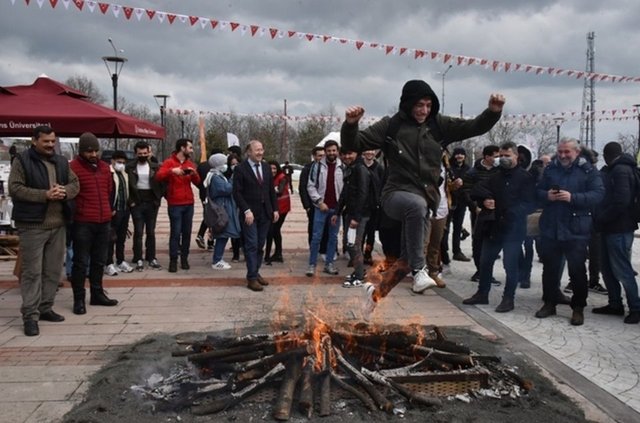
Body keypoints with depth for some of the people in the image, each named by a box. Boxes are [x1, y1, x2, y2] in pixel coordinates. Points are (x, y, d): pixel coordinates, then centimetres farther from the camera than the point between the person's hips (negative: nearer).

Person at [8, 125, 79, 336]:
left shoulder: (61, 162, 14)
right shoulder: (21, 161, -4)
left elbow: (75, 183, 14)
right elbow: (15, 188, -12)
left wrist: (65, 191, -10)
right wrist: (45, 195, -20)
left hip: (58, 224, 6)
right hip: (32, 225, -6)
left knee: (53, 270, 11)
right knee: (32, 271, -5)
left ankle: (45, 308, 23)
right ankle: (30, 315, 0)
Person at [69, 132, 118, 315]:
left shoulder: (104, 167, 12)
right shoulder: (73, 168, -8)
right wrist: (76, 212, -3)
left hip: (104, 222, 6)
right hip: (83, 223, -6)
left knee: (99, 261, 14)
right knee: (81, 262, 0)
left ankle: (97, 294, 24)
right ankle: (79, 299, 8)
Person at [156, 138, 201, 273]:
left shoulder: (190, 164, 14)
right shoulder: (169, 162, -2)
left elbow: (197, 182, 10)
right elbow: (158, 176, -17)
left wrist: (194, 173, -10)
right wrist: (171, 170, -33)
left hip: (189, 203, 5)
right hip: (175, 204, -5)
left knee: (187, 232, 4)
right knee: (175, 232, -6)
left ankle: (184, 258, 11)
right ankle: (173, 260, 0)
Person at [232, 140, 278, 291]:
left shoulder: (266, 167, 12)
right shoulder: (240, 169, -6)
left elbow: (271, 190, 15)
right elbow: (237, 192, -10)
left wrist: (275, 209, 8)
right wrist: (246, 211, -17)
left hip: (265, 213, 5)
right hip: (249, 213, -5)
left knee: (260, 245, 9)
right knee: (252, 246, -5)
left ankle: (256, 273, 20)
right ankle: (252, 278, 0)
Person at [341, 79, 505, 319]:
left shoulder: (439, 126, 6)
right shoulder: (391, 126, -2)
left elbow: (476, 127, 6)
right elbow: (355, 144, -5)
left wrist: (493, 111, -12)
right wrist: (350, 124, -25)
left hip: (424, 199, 5)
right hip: (396, 193, -5)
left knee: (408, 257, 10)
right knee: (417, 204, -41)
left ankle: (376, 292, 35)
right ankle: (419, 271, -33)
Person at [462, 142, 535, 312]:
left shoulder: (525, 177, -5)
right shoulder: (496, 176, 12)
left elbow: (529, 204, -11)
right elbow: (476, 191, 12)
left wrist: (511, 212, -25)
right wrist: (484, 200, -8)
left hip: (513, 229, -6)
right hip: (494, 226, 6)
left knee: (511, 264, -2)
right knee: (485, 261, 13)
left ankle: (508, 298, 11)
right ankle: (482, 293, 26)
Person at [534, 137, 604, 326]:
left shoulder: (588, 170, -3)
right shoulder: (550, 169, 9)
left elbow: (598, 195, -12)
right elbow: (537, 191, 11)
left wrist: (572, 197, -24)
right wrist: (547, 195, -11)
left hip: (576, 231, -4)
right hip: (550, 228, 4)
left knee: (577, 270, 3)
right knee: (549, 268, 12)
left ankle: (578, 308, 15)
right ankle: (549, 303, 26)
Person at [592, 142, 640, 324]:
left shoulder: (621, 170, -12)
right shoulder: (615, 170, 17)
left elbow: (621, 201, -21)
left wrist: (601, 219, -14)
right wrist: (601, 220, 8)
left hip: (618, 229, -9)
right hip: (611, 228, 9)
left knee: (621, 270, -4)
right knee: (607, 268, 12)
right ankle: (615, 304, 20)